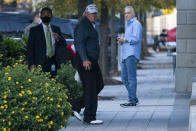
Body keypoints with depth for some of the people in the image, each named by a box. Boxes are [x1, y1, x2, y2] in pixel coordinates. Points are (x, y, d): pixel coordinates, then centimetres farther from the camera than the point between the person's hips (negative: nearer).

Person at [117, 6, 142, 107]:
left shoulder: (136, 24, -5)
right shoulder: (129, 25, 25)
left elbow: (136, 38, -17)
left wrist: (124, 40, -10)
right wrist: (121, 41, 13)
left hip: (132, 55, -10)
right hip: (126, 55, 10)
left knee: (131, 78, -10)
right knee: (124, 78, 10)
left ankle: (132, 100, -11)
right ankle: (134, 98, 16)